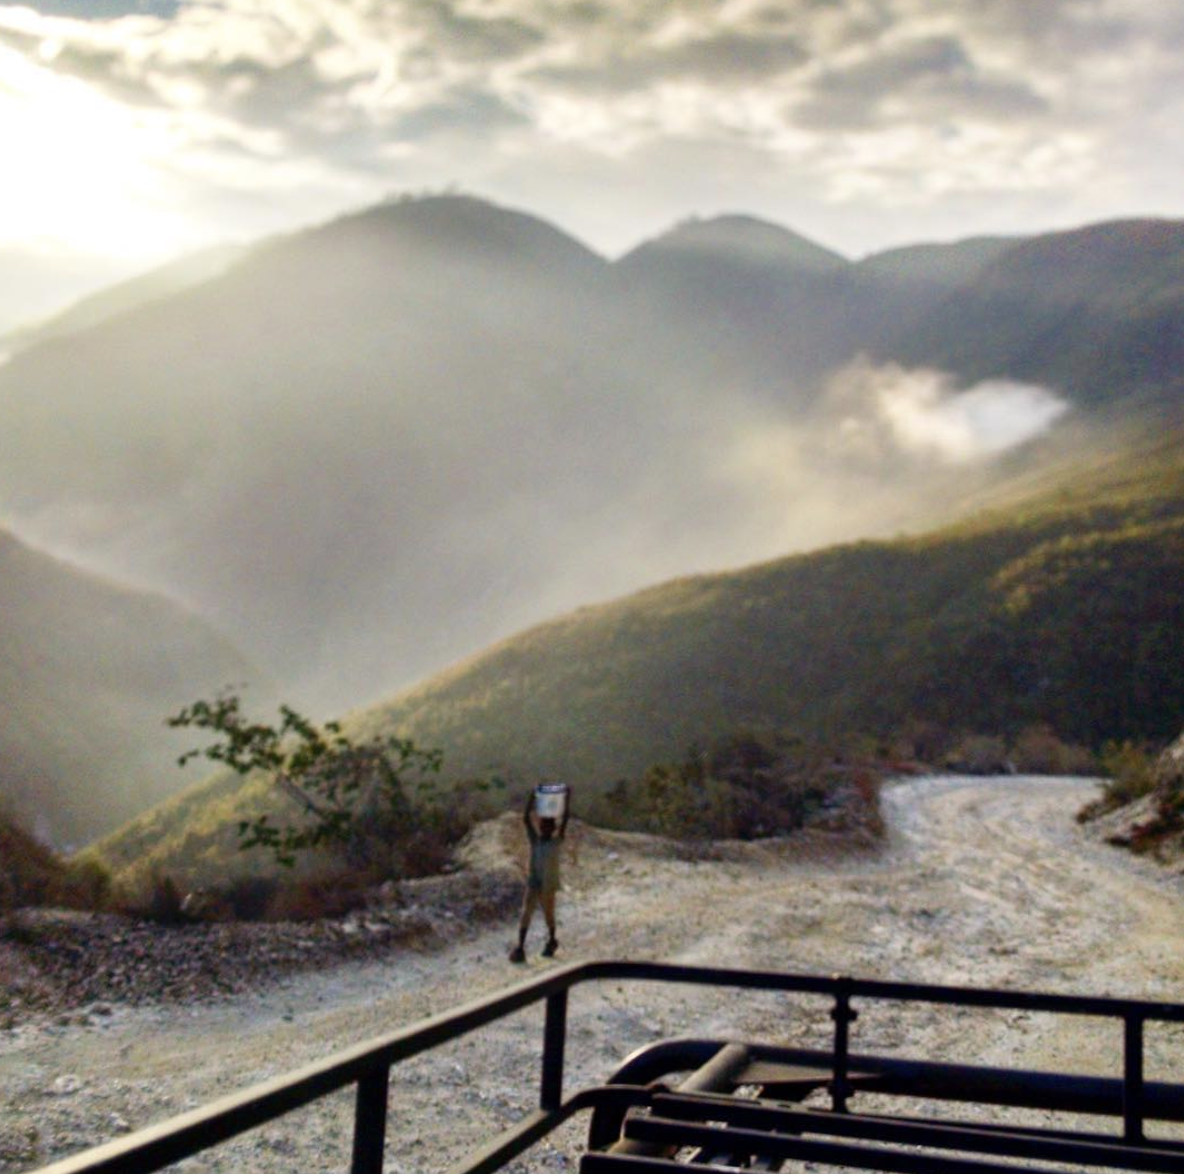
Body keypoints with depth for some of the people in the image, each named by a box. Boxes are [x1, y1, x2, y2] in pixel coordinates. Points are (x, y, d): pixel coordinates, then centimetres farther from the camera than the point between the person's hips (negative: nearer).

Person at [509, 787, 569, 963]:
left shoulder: (557, 841, -3)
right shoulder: (535, 840, 0)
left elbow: (565, 820, -11)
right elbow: (526, 818, -9)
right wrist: (532, 798, -16)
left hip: (549, 885, -1)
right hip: (533, 883, 1)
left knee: (548, 915, 12)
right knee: (525, 914, -10)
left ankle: (552, 940, 36)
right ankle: (520, 946, -15)